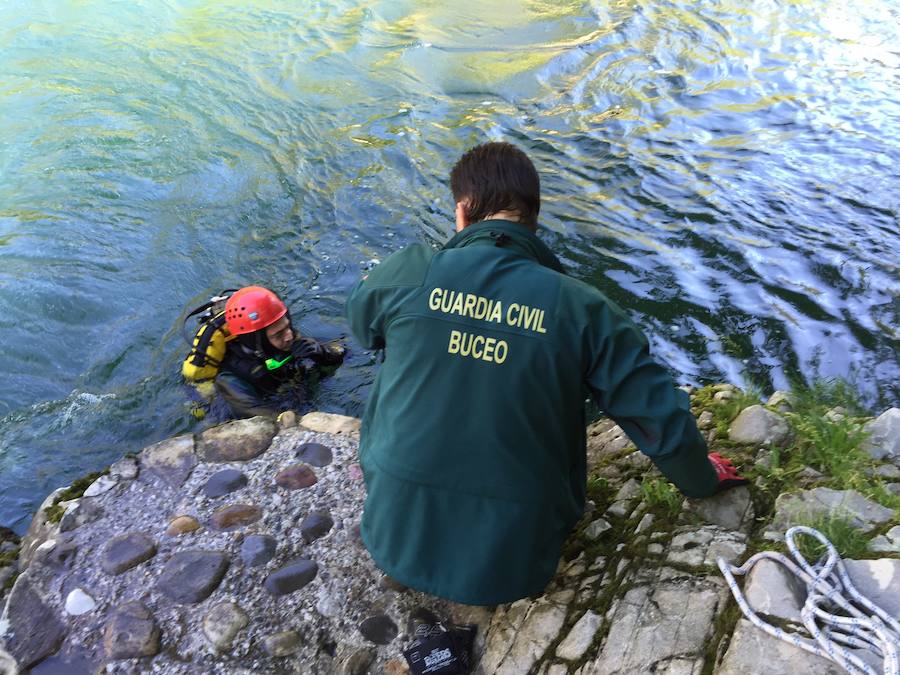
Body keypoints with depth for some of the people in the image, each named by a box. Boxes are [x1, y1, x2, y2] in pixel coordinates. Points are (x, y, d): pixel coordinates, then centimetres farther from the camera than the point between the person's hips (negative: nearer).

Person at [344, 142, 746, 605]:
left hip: (395, 541, 1)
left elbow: (359, 323, 11)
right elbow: (662, 422, -8)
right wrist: (702, 479, 14)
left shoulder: (408, 271, -13)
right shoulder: (581, 307, -14)